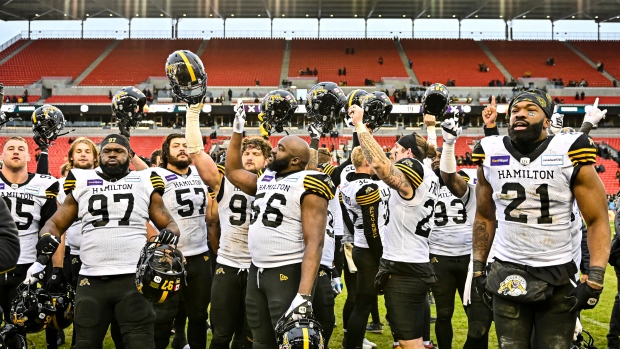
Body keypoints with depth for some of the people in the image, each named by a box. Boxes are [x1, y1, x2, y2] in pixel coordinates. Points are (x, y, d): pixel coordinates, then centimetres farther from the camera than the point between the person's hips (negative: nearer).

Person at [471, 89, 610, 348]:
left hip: (559, 276, -2)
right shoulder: (490, 155, -1)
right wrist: (478, 267, 8)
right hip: (507, 273, 2)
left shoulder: (570, 154, -10)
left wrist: (595, 279, -15)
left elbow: (598, 221, -7)